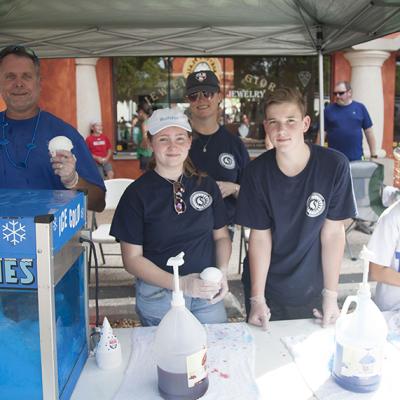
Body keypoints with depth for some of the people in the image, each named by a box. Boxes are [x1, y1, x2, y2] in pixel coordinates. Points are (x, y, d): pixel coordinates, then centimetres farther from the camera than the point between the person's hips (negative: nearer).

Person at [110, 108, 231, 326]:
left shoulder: (207, 185, 1)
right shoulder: (137, 194, -10)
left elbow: (221, 236, 10)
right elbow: (132, 258, -9)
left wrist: (222, 272, -10)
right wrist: (180, 283, -21)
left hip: (207, 293, 3)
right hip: (158, 297, -3)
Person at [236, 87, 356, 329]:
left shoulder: (334, 166, -14)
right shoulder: (257, 172, -12)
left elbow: (333, 232, -9)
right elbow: (260, 237, -9)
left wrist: (331, 296, -9)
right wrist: (257, 299, -12)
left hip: (311, 290, 0)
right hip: (265, 288, 1)